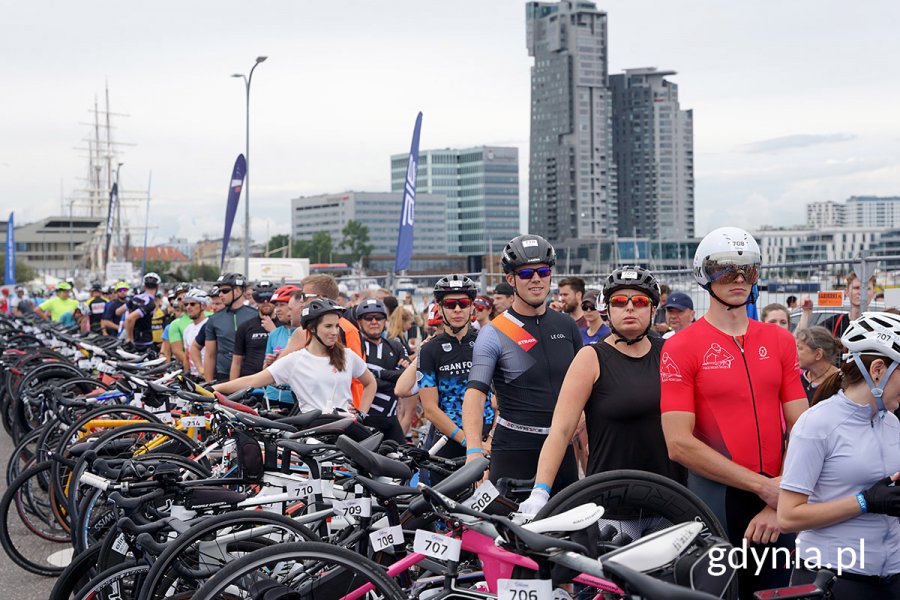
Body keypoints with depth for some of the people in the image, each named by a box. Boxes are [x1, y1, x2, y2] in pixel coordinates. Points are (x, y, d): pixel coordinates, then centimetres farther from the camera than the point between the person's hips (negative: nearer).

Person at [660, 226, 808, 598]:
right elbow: (679, 444, -13)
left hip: (775, 503, 4)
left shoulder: (780, 341, 9)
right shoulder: (681, 348, -5)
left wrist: (781, 503, -8)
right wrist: (763, 486, -14)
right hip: (715, 498, -4)